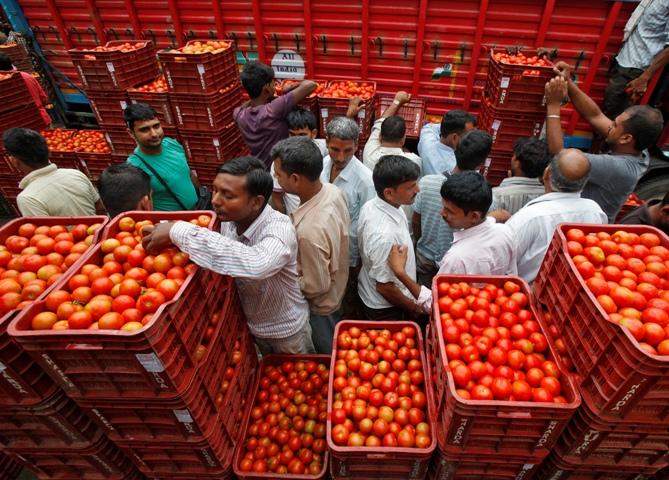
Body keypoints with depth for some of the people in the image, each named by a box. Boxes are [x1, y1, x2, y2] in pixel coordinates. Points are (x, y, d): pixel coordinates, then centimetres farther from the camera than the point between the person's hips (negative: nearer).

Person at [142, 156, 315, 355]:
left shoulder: (279, 228, -36)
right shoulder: (229, 219, -15)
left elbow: (256, 265, -58)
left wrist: (179, 231, -50)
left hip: (285, 330, -5)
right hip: (251, 324, 6)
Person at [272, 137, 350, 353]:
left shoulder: (309, 231, -42)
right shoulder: (332, 191, -17)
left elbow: (316, 286, -28)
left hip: (321, 304, -7)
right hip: (337, 288, 8)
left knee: (328, 354, 24)